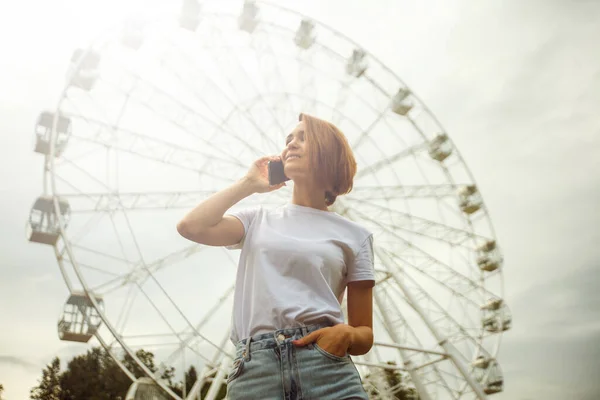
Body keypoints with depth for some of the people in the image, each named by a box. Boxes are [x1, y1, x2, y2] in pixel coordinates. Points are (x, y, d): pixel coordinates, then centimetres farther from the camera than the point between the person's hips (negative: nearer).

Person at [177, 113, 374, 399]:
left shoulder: (354, 235, 12)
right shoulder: (259, 220, 17)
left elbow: (365, 333, 12)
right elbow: (191, 227, -1)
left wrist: (346, 334, -12)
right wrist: (248, 183, 11)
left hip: (327, 370, 0)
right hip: (254, 372, 1)